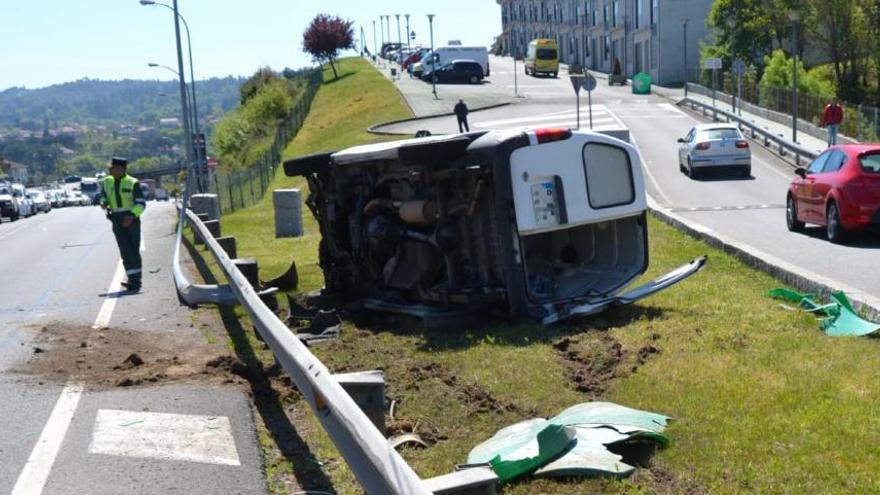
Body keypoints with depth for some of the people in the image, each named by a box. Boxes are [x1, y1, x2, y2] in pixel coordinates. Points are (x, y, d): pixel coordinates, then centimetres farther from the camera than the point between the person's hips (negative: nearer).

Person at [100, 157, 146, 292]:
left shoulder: (132, 183, -8)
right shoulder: (107, 182, 8)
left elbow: (141, 203, -10)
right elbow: (103, 196, 22)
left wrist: (132, 215, -24)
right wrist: (104, 203, -2)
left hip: (131, 219, -3)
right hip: (117, 220, 3)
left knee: (134, 250, 3)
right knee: (125, 251, -6)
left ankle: (135, 280, 11)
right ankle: (134, 280, -4)